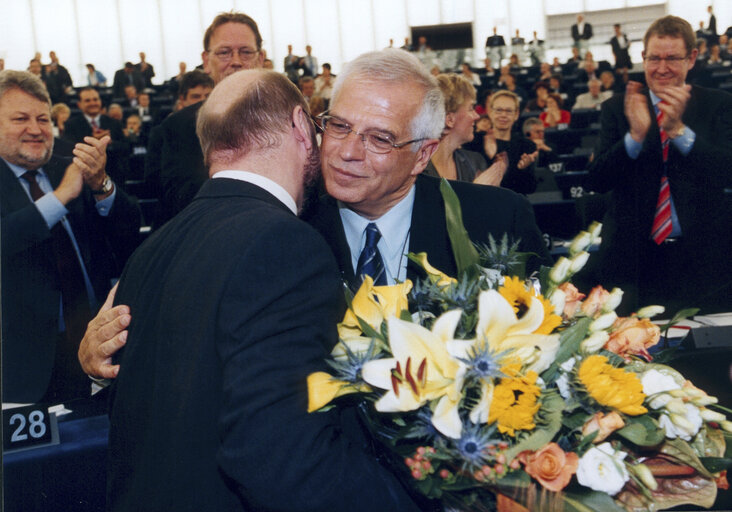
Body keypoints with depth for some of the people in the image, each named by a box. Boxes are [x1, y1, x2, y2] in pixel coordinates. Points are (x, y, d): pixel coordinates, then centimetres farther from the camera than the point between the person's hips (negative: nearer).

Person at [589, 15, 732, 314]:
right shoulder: (617, 108, 5)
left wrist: (678, 130, -25)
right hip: (634, 260, 0)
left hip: (702, 260, 0)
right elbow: (598, 181, -5)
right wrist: (635, 135, -22)